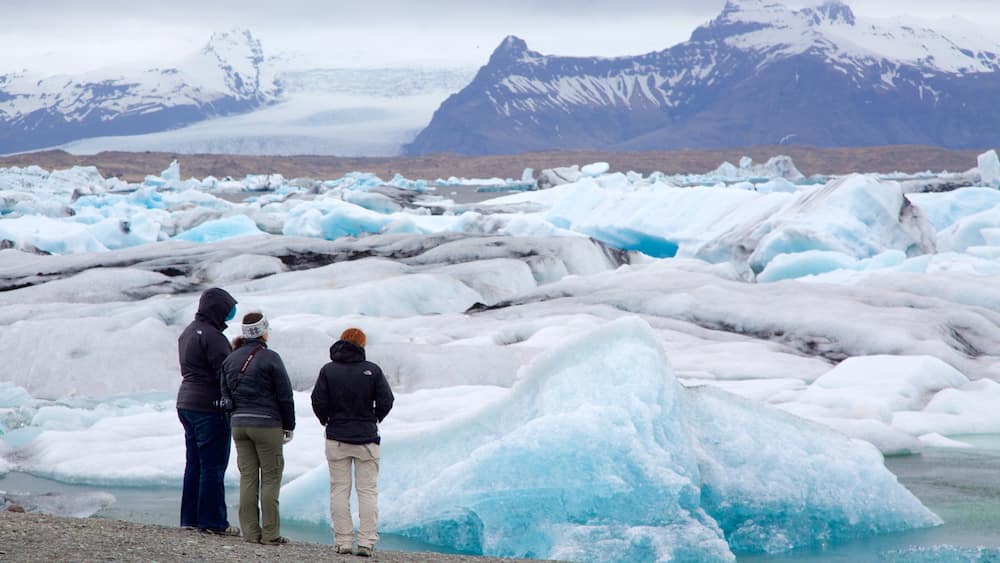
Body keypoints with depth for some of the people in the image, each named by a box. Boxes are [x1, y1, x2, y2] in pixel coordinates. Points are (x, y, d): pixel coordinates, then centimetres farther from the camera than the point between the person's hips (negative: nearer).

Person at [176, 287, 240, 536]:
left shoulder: (188, 332, 15)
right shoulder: (212, 336, -17)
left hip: (186, 402, 10)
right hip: (209, 406, -10)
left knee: (194, 463, 14)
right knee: (213, 466, -5)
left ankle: (190, 518, 18)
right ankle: (212, 521, -2)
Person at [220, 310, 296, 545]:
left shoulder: (231, 359, 8)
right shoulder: (270, 358, -11)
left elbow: (225, 394, 11)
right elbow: (285, 395, -8)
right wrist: (289, 427, 1)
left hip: (239, 424, 6)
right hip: (267, 425, -6)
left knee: (247, 477, 9)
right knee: (271, 478, 1)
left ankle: (250, 532, 9)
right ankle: (270, 533, 0)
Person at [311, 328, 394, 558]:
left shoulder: (328, 371, -3)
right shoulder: (372, 371, -5)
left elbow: (318, 402, -7)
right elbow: (386, 402, -6)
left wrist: (327, 420, 11)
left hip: (336, 438, 1)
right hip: (367, 438, 0)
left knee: (339, 490, 5)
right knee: (368, 490, 3)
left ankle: (343, 541, 2)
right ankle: (366, 542, -3)